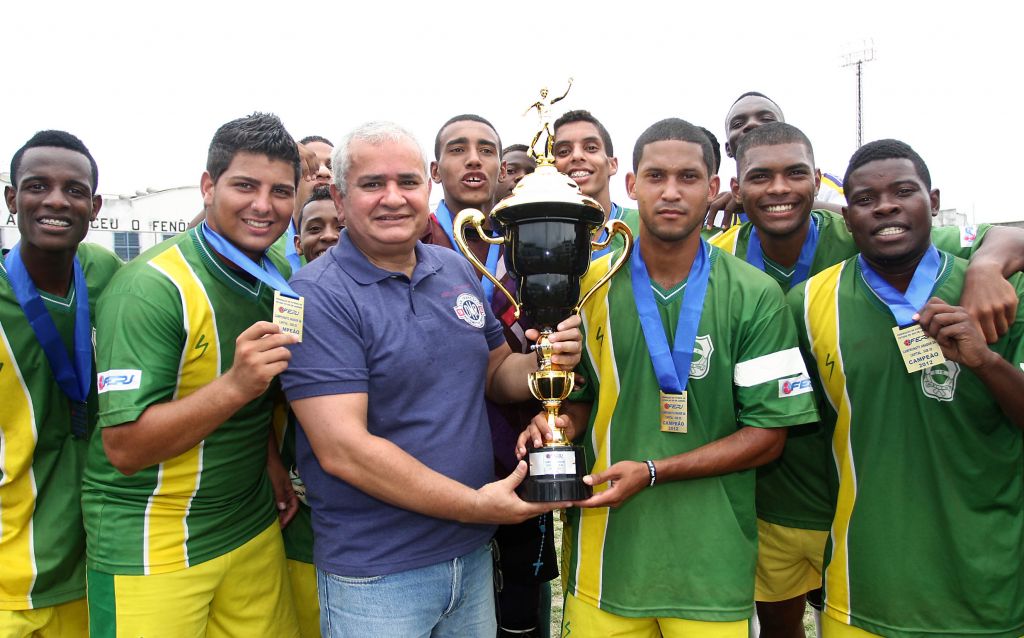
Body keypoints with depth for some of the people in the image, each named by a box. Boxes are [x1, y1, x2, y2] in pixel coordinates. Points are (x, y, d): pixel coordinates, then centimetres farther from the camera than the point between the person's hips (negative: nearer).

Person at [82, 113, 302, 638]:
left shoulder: (278, 278, 1)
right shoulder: (151, 288, -19)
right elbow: (123, 448, -22)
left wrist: (269, 456, 2)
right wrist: (235, 385, -33)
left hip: (253, 527, 6)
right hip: (150, 551, -6)